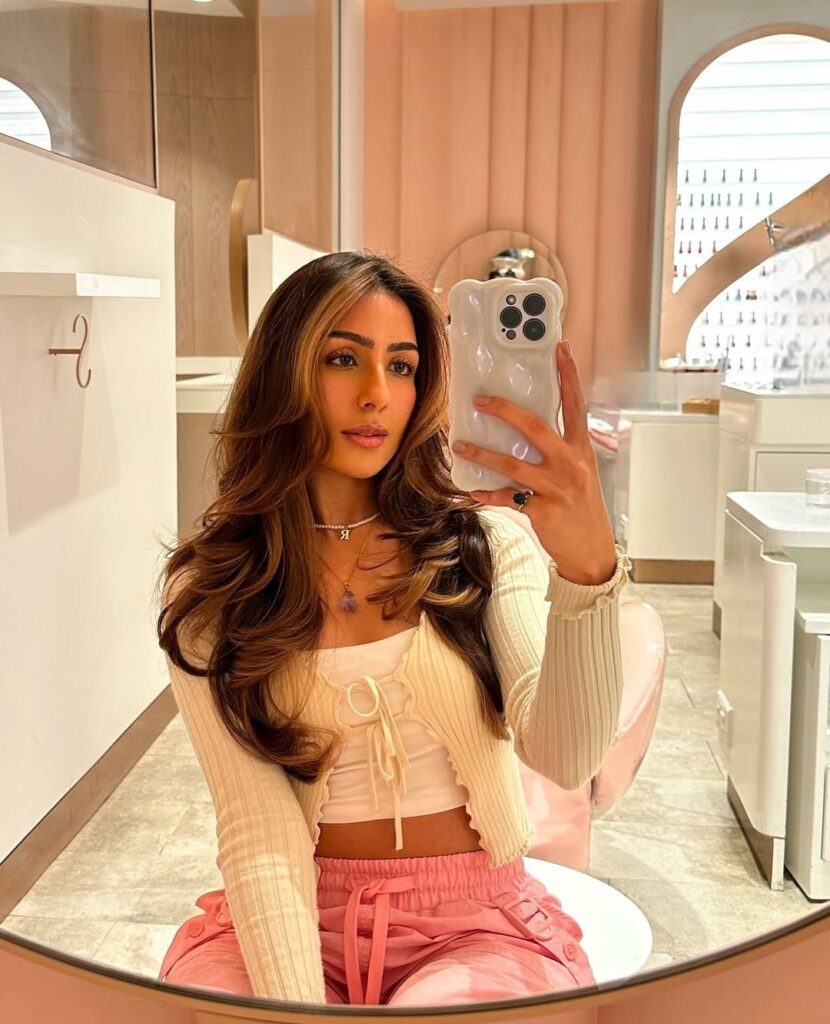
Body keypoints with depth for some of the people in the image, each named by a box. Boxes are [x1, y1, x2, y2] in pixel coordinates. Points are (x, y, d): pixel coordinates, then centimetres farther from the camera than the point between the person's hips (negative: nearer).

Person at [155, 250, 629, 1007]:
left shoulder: (483, 540, -2)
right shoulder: (206, 591, -2)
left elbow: (566, 759, -17)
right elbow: (257, 832, -8)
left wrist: (589, 568, -35)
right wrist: (298, 1008, -23)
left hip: (476, 918, 0)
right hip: (301, 916, 1)